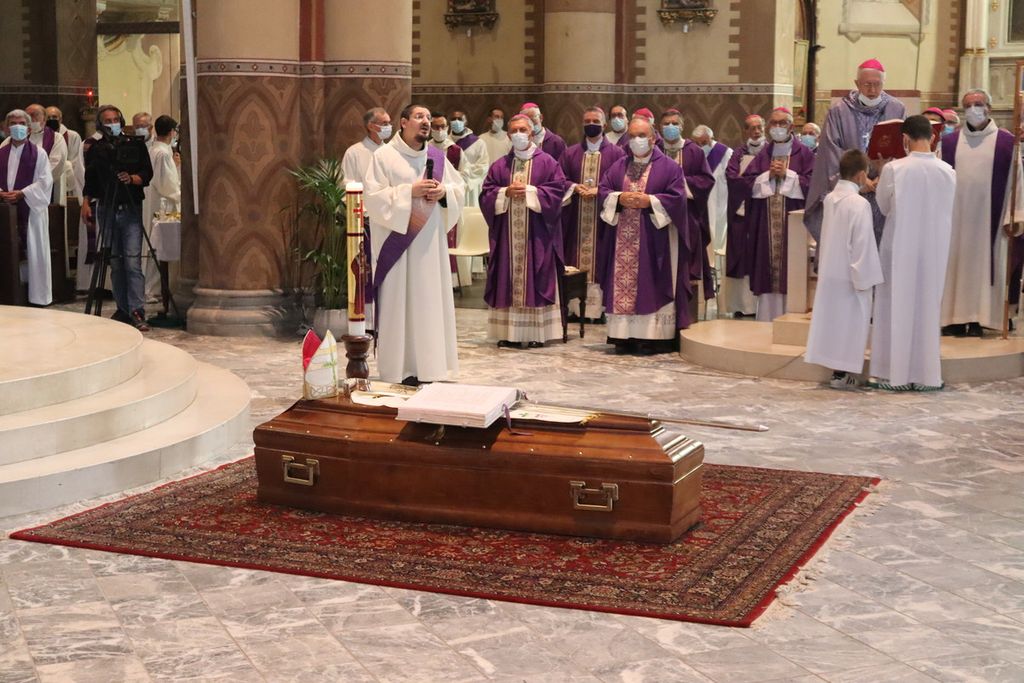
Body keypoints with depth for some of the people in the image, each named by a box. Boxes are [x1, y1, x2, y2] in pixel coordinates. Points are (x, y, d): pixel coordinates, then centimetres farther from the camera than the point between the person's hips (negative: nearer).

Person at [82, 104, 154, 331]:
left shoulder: (134, 146, 5)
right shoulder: (95, 150, 11)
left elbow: (147, 173, 3)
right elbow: (90, 181, 16)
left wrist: (132, 179, -15)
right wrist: (86, 202, 3)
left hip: (131, 209, -3)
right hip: (106, 210, 3)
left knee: (132, 261, -12)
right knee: (115, 263, 5)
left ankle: (137, 312, -15)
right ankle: (123, 309, 12)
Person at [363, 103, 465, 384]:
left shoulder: (437, 157, 11)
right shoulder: (384, 156, -4)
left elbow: (460, 188, 14)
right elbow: (372, 195, -11)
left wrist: (444, 191, -8)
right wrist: (409, 191, -18)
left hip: (430, 243, 5)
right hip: (397, 243, -5)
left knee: (429, 300, 5)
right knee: (398, 302, -3)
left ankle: (425, 366, 12)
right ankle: (401, 369, 2)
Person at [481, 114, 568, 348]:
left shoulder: (547, 162, 4)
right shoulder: (499, 166, 12)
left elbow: (557, 190, -5)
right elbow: (486, 195, 8)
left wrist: (529, 191, -13)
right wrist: (506, 192, -10)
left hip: (536, 234, -3)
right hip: (507, 233, 3)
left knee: (536, 280, -4)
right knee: (508, 279, 1)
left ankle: (536, 332, -1)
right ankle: (509, 331, 3)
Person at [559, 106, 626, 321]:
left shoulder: (616, 153, 3)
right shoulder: (570, 153, 12)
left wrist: (600, 190, -15)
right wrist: (574, 188, -10)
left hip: (604, 216, -2)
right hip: (575, 216, 3)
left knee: (602, 260, -3)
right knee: (575, 257, 1)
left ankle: (600, 306, 1)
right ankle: (574, 306, 4)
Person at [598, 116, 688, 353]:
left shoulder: (669, 167, 1)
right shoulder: (618, 166, 14)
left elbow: (677, 198, -7)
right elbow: (603, 191, 8)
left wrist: (649, 201, -17)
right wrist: (619, 198, -12)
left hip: (654, 241, -4)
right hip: (624, 242, 4)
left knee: (651, 287, -5)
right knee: (622, 286, 1)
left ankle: (651, 337, -3)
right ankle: (624, 336, 3)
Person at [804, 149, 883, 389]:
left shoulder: (830, 199, 5)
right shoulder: (860, 204, -18)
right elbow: (863, 244, -18)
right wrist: (865, 277, -14)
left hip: (829, 272, 7)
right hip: (850, 275, -7)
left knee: (833, 319, 12)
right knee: (849, 322, 0)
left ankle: (835, 367, 18)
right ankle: (842, 373, 2)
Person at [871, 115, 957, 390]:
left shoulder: (893, 169, -13)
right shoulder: (948, 172, -5)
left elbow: (883, 207, 0)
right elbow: (945, 209, 8)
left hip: (900, 248, -2)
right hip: (934, 248, 3)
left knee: (896, 307, 7)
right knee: (927, 308, 12)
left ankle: (894, 372, 9)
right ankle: (925, 373, 16)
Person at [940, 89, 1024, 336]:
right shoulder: (950, 142, 6)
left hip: (989, 217, -2)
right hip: (956, 216, 2)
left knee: (984, 264, 2)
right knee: (955, 264, 4)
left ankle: (978, 319, 6)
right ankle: (955, 317, 9)